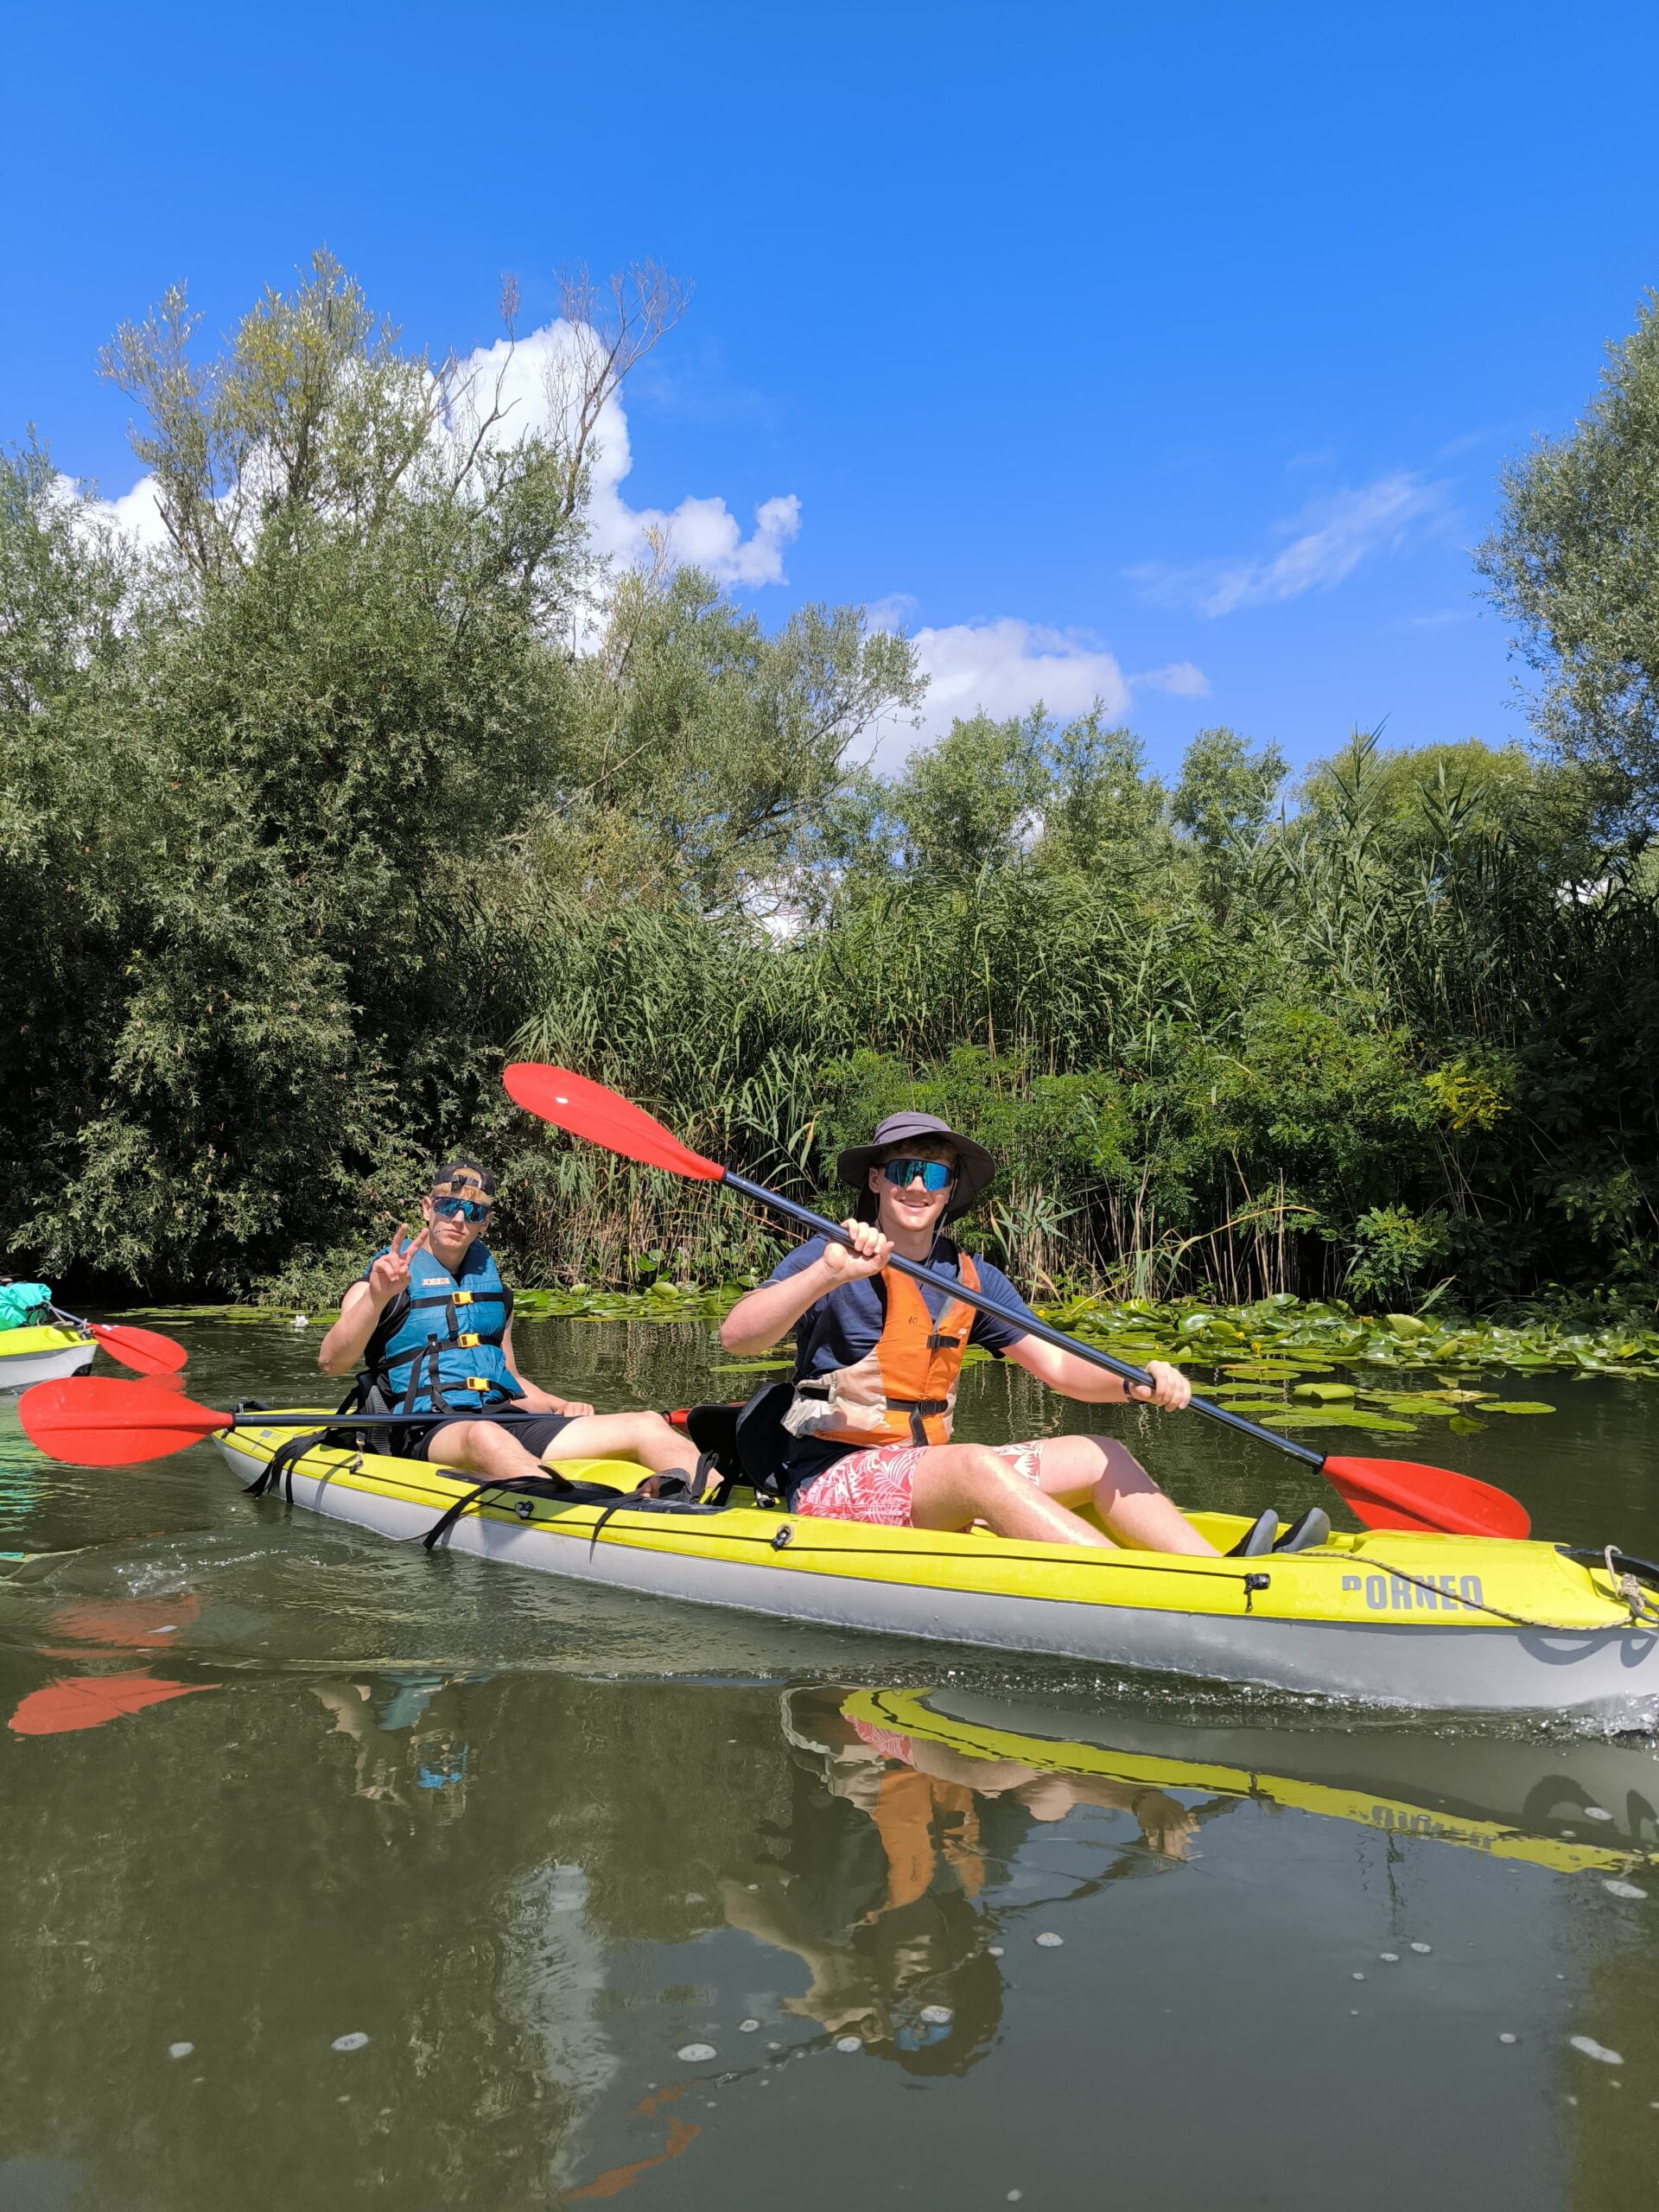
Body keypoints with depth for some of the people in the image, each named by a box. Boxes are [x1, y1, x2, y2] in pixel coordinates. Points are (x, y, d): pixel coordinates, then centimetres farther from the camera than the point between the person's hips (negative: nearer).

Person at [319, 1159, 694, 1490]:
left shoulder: (492, 1284, 23)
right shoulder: (380, 1284, 6)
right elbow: (331, 1363, -10)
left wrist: (560, 1406, 10)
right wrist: (376, 1298, -25)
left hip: (507, 1420, 6)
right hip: (429, 1433, -6)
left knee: (648, 1425, -15)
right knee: (485, 1436, -43)